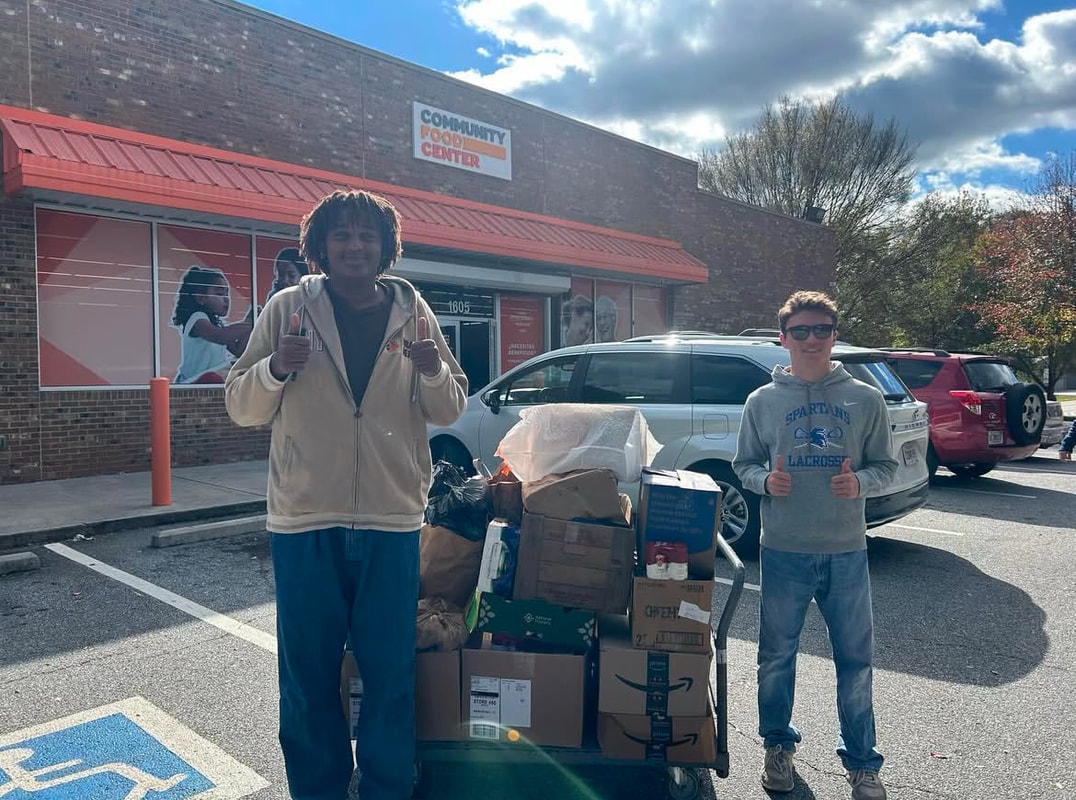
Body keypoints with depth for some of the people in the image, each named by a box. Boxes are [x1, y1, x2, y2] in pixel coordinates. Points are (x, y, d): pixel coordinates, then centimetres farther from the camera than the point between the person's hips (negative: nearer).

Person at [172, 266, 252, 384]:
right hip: (192, 382, -9)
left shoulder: (218, 323, 15)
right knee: (211, 378, -37)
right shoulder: (196, 318, -12)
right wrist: (251, 326, -33)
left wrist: (248, 321, 2)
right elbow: (219, 337, -33)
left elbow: (237, 350, 12)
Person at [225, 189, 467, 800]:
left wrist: (433, 371, -13)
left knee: (392, 677, 10)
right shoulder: (288, 308, 2)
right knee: (308, 679, 12)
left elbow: (450, 410, 8)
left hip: (392, 521, 1)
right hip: (304, 521, 0)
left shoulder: (414, 313, 5)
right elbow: (241, 407, 4)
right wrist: (276, 367, -16)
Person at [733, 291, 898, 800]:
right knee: (776, 657, 12)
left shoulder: (865, 399, 2)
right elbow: (743, 465, 7)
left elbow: (885, 465, 6)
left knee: (856, 661, 10)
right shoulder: (762, 401, 2)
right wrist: (765, 480, -14)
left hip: (847, 552, 0)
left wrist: (860, 482, -15)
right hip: (783, 552, 0)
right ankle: (777, 746, 33)